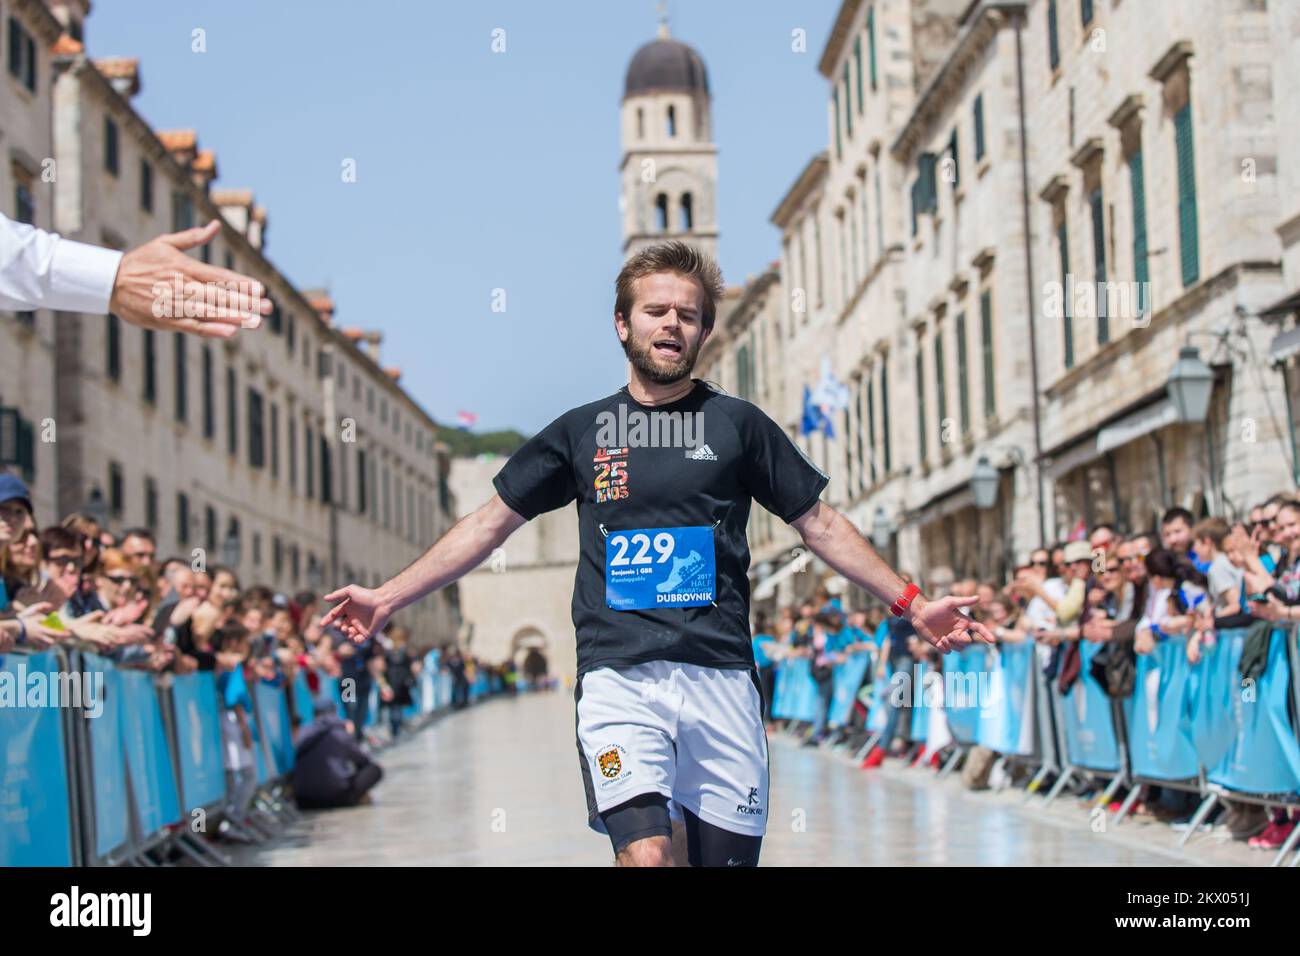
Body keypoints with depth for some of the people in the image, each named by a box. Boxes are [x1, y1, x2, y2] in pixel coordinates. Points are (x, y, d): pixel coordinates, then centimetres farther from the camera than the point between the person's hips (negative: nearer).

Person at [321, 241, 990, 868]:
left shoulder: (738, 424, 11)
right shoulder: (582, 429, 12)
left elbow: (820, 524, 15)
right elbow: (490, 524, 16)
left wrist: (909, 603, 10)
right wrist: (387, 597, 12)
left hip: (720, 676, 1)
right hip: (619, 677, -1)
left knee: (726, 855, 2)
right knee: (645, 855, -21)